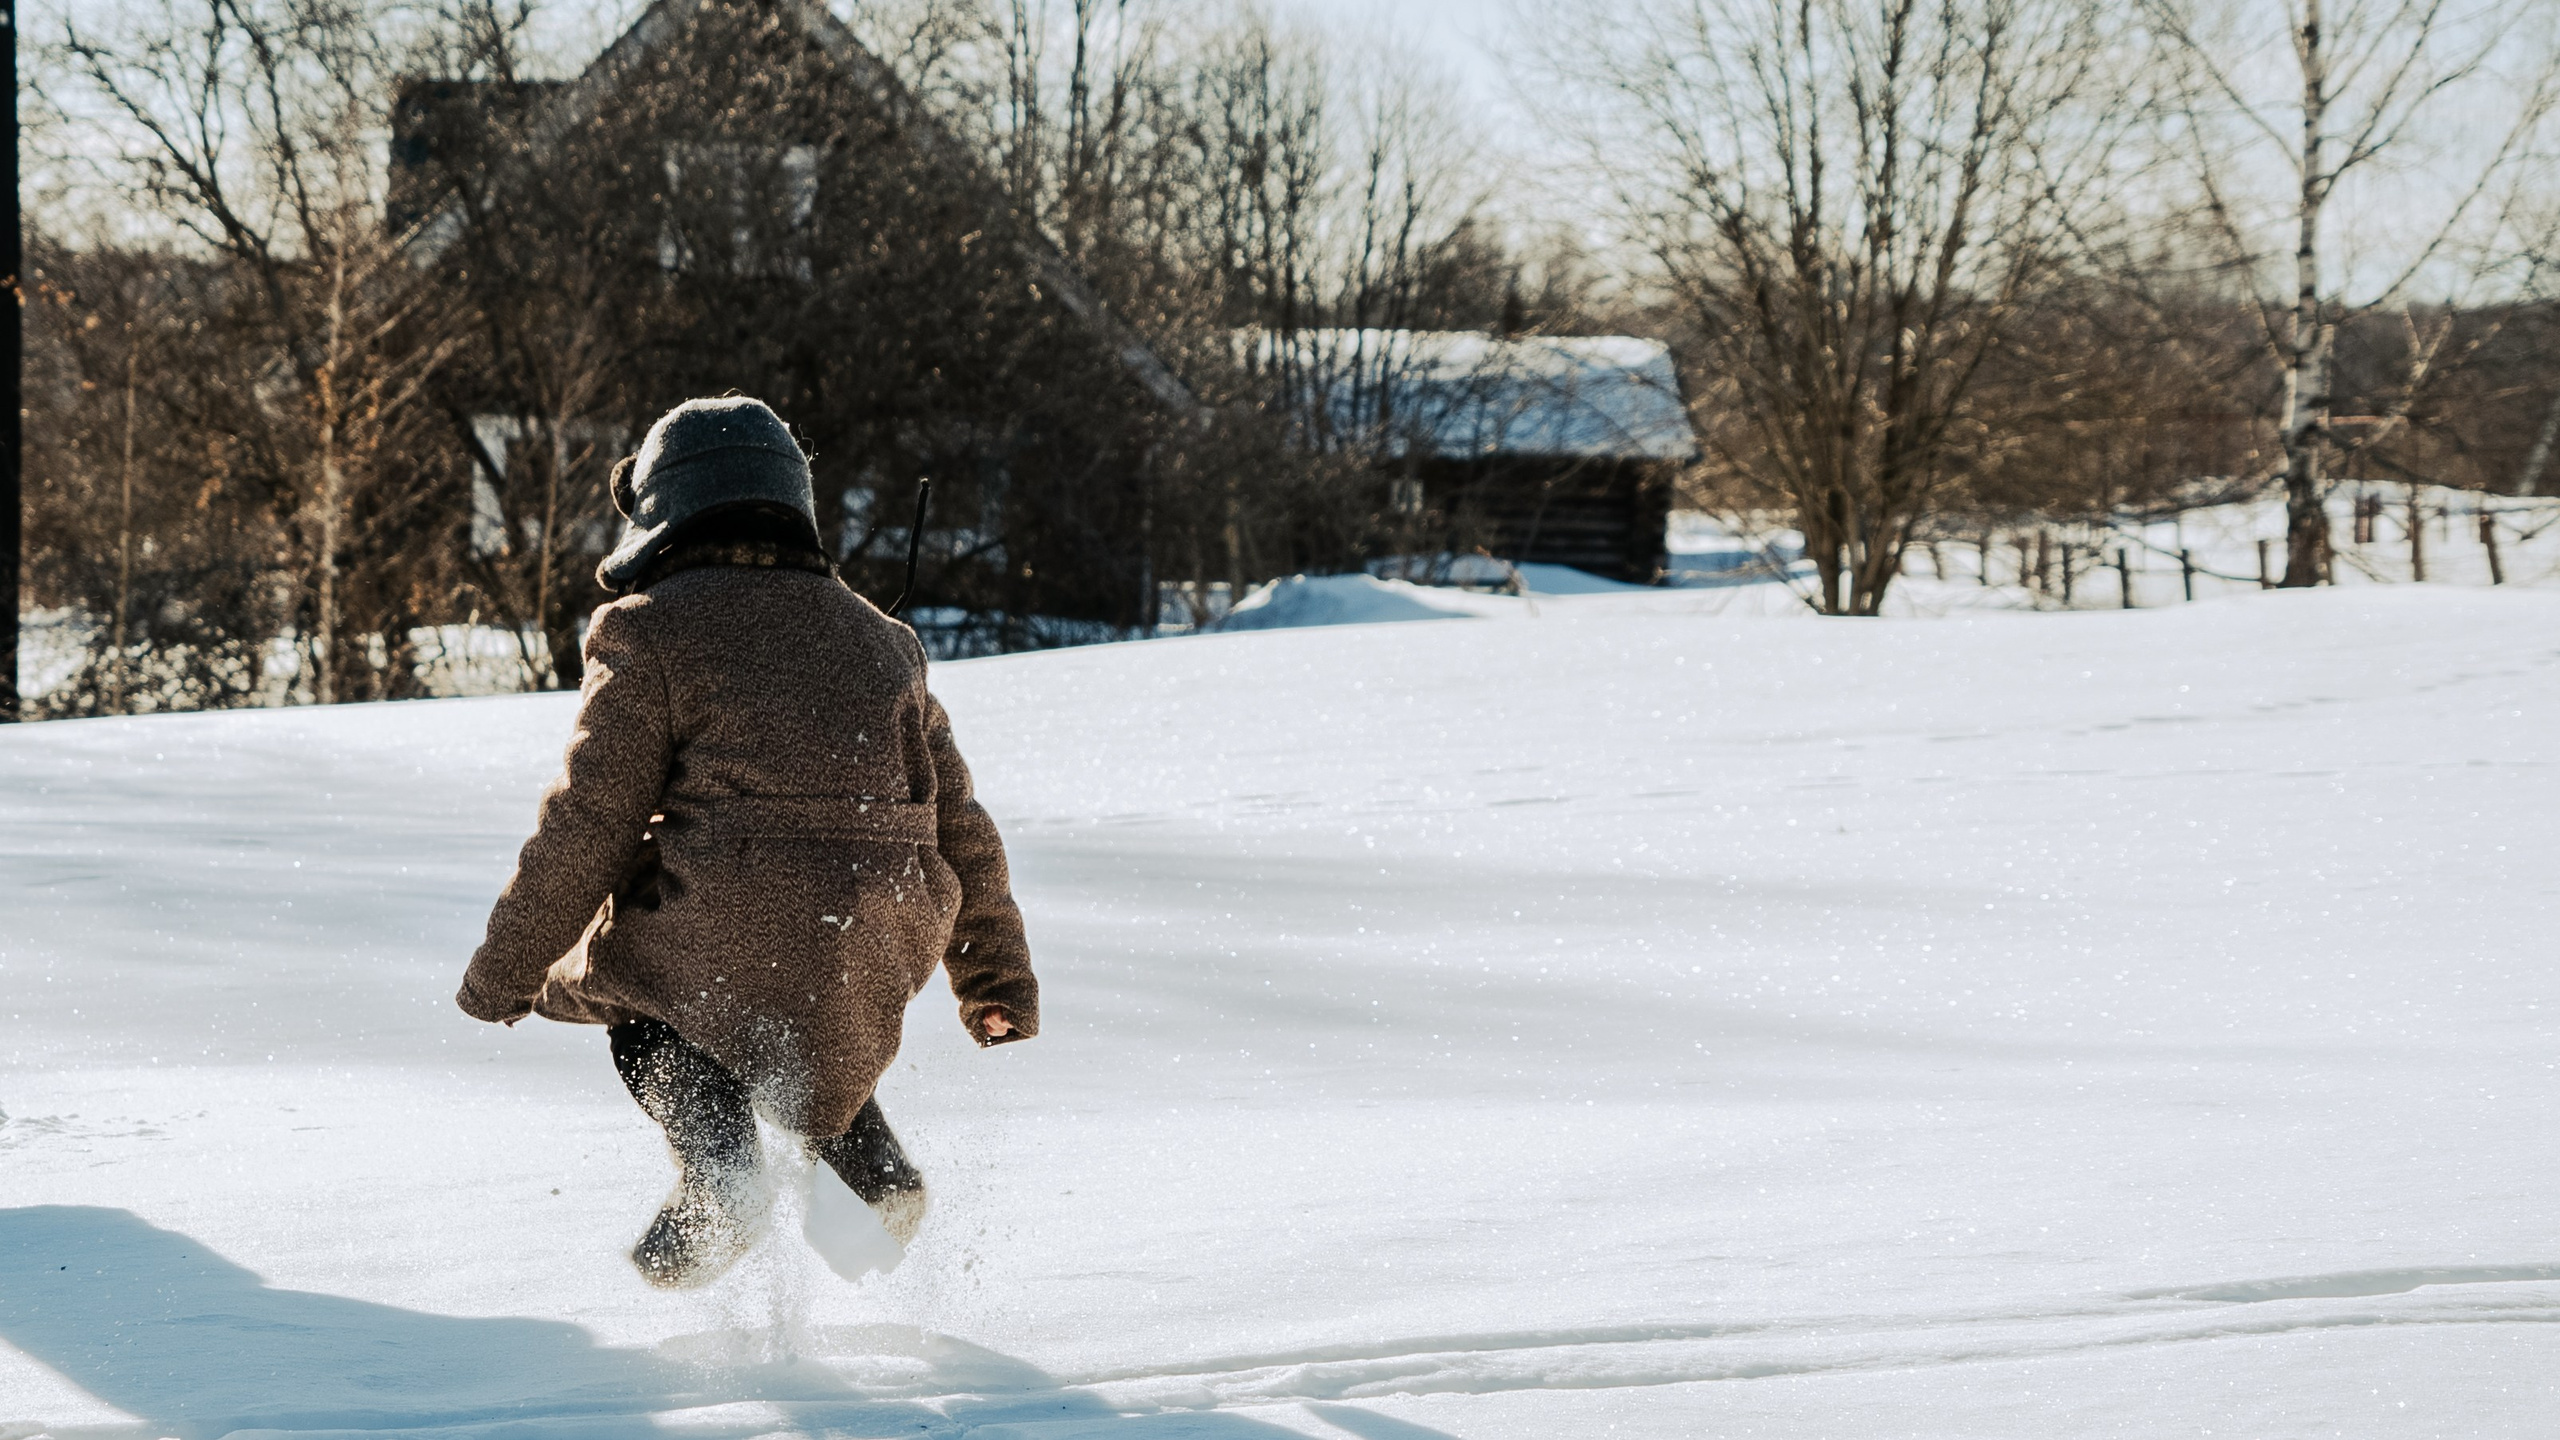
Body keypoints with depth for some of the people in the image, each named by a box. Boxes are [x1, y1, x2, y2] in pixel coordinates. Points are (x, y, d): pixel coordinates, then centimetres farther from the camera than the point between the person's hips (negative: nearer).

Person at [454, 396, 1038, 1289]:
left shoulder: (651, 630, 1)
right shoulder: (878, 640, 19)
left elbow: (589, 826, -4)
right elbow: (958, 826, 23)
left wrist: (506, 971, 6)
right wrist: (999, 978, 33)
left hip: (729, 938, -6)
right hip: (879, 965, 6)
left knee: (600, 972, 21)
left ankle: (717, 1170, -5)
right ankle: (870, 1167, 14)